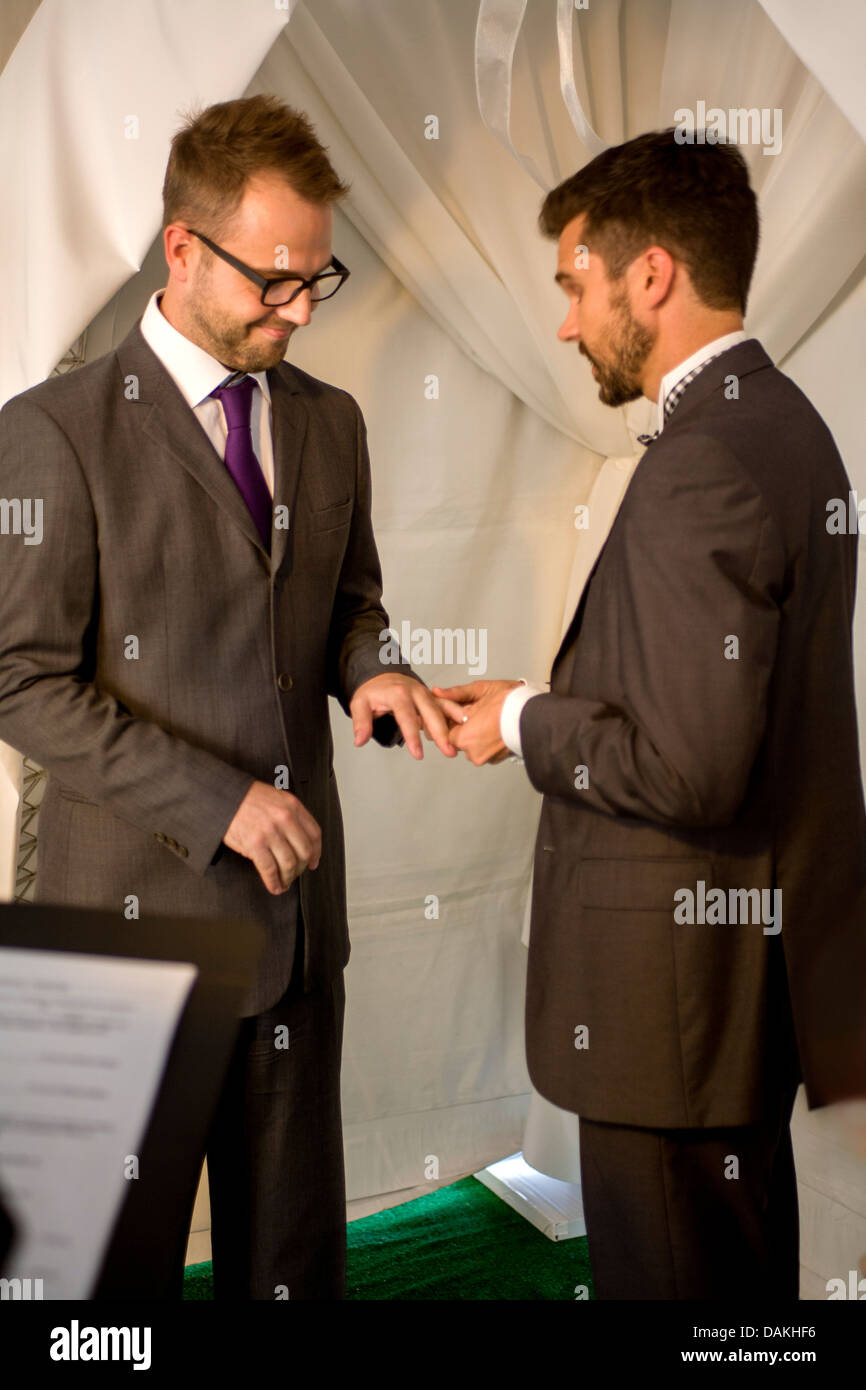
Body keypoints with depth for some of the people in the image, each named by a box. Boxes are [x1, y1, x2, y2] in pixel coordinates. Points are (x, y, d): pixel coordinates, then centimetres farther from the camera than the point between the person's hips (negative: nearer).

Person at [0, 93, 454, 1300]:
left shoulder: (330, 425, 7)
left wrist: (368, 671, -6)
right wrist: (217, 802, -18)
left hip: (297, 905, 5)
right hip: (141, 907, -5)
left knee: (295, 1246, 16)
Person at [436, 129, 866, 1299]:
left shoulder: (707, 466, -23)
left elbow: (691, 770, -26)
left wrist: (525, 723, -11)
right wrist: (550, 702, 6)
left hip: (685, 982, -10)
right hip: (761, 953, 10)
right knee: (746, 1274, 23)